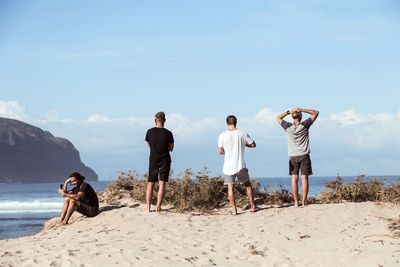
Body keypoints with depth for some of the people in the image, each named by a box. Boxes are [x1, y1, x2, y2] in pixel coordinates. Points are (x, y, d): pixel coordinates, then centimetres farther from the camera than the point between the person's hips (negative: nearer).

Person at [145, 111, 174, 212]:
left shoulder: (150, 132, -3)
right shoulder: (168, 134, -9)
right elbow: (171, 148, 2)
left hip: (153, 161, 2)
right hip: (165, 161, -2)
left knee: (150, 184, 9)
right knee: (162, 184, -2)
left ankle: (148, 207, 3)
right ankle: (158, 206, -8)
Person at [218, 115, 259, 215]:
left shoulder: (222, 136, -6)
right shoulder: (242, 134, -4)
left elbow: (220, 151, -1)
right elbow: (253, 144, 6)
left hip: (228, 166, -1)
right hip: (240, 165, 1)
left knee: (230, 187, 5)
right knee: (248, 185, 16)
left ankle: (234, 209, 0)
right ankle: (253, 206, 20)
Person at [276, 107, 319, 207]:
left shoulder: (288, 127, -5)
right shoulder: (304, 125, -7)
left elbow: (278, 118, 14)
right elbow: (316, 113, 2)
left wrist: (288, 112, 0)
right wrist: (301, 110, -7)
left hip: (293, 157, 1)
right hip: (304, 155, -1)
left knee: (294, 178, 1)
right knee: (304, 178, 0)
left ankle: (296, 202, -4)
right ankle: (304, 201, -3)